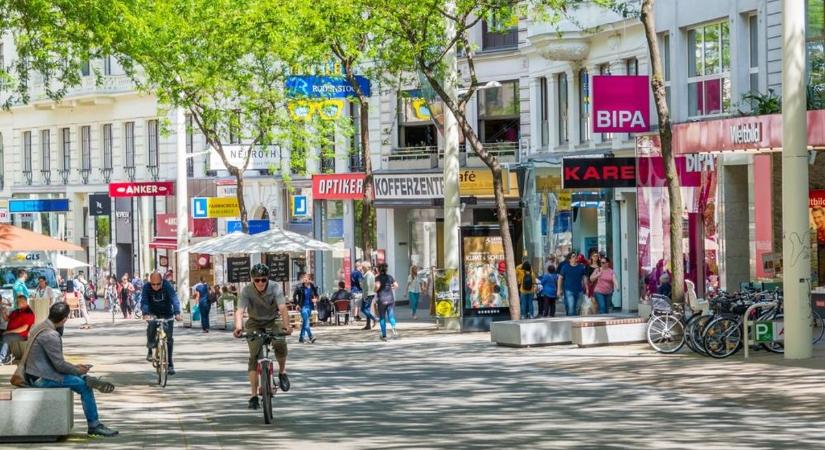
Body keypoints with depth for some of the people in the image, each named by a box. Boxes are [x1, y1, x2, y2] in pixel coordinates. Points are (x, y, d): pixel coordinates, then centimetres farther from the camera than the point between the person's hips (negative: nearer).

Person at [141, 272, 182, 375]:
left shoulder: (168, 286, -20)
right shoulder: (146, 287, -17)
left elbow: (174, 299, -31)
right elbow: (144, 302, -27)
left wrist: (177, 313, -47)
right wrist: (145, 314, -47)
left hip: (167, 314, 0)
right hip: (153, 313, 0)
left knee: (169, 338, -5)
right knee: (152, 324, -32)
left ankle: (170, 364, 4)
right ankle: (150, 350, -13)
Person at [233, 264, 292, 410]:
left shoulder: (275, 288, -20)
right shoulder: (247, 291, -20)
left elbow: (282, 308, -32)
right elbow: (240, 311, -32)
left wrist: (286, 325, -50)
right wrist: (238, 327, -52)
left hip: (273, 322, 0)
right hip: (255, 324, 0)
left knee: (280, 343, -30)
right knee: (254, 356, -15)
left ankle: (282, 372, -1)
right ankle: (254, 396, -12)